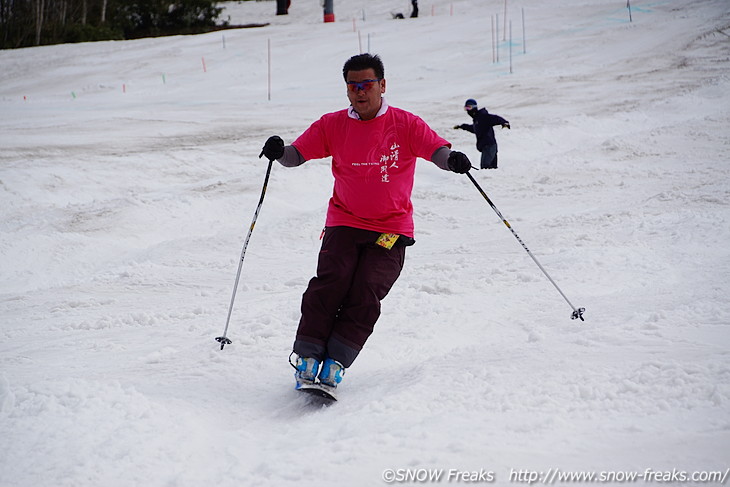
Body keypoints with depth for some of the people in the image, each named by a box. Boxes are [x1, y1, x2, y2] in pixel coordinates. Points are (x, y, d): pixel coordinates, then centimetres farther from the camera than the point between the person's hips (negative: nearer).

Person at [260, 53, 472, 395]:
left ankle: (335, 363, -11)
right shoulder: (333, 125, 3)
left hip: (391, 229, -1)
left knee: (366, 292, -16)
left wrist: (453, 160, -36)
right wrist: (278, 151, -25)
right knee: (331, 281, -18)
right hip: (345, 222, 1)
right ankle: (307, 357, -10)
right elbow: (298, 154, -2)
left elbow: (436, 149, -13)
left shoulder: (405, 125, -3)